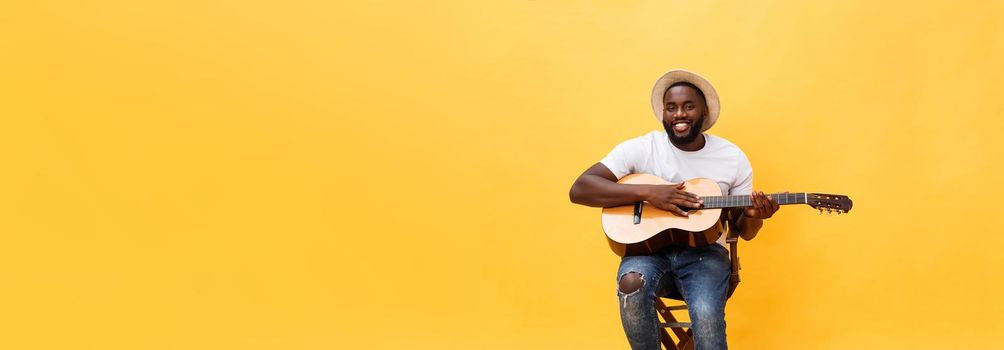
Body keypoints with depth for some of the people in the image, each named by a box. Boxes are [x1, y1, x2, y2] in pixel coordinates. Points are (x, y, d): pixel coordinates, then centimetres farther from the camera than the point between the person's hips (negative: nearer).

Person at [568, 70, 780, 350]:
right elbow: (579, 190, -12)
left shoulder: (733, 158, 3)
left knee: (706, 316, -32)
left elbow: (744, 231, 10)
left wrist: (754, 217, -16)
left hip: (704, 252, 0)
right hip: (649, 247, 0)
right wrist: (647, 192, -21)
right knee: (631, 283, -35)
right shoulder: (641, 148, -3)